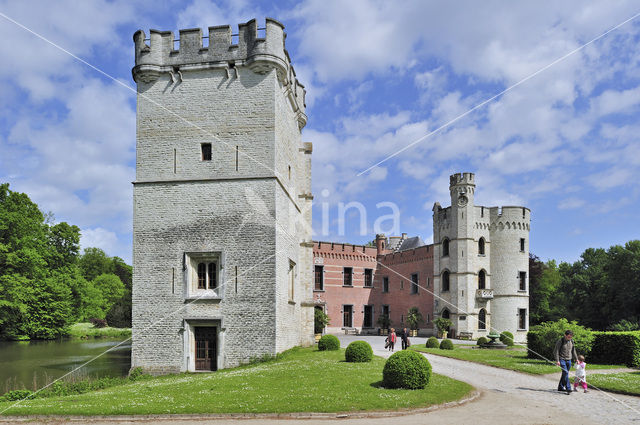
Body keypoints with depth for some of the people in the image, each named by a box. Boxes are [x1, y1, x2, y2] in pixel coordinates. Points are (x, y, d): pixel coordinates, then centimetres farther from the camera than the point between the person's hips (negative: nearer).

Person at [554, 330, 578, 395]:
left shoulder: (571, 341, 6)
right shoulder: (560, 341, -11)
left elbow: (573, 351, 18)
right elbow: (556, 351, -9)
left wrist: (576, 359, 15)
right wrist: (557, 360, -15)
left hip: (569, 360, 6)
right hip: (562, 359, -6)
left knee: (565, 374, 10)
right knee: (565, 373, -16)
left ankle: (561, 387, 21)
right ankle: (568, 389, -18)